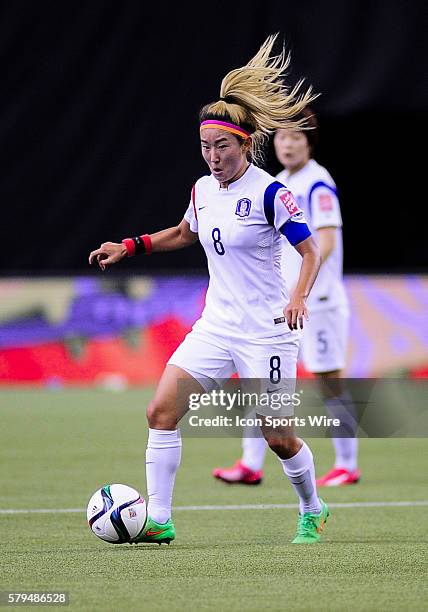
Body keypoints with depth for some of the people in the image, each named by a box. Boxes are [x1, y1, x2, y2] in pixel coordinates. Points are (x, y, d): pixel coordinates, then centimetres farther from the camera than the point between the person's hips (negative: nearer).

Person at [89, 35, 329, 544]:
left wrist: (298, 297, -27)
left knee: (278, 438, -1)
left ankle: (312, 512, 26)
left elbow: (311, 251, -10)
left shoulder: (269, 193, -14)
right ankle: (159, 519, -5)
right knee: (161, 411, -9)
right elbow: (184, 233, 27)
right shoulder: (203, 190, 6)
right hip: (216, 325, 6)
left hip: (266, 329, -6)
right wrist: (129, 247, 18)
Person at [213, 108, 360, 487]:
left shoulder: (317, 184, -12)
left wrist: (302, 282, -31)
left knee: (330, 379, -2)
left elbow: (326, 239, -21)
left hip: (316, 299, -8)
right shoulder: (279, 184, 14)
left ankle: (348, 465, 6)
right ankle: (251, 465, 2)